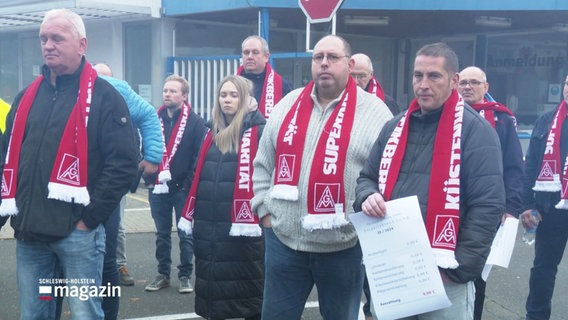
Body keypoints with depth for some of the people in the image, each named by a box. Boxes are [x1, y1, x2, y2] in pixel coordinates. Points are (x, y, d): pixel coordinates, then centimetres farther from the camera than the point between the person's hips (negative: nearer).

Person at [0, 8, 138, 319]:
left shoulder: (104, 96, -5)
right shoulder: (27, 96, 14)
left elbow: (123, 164, -12)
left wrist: (91, 216, -13)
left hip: (77, 231, -6)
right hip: (29, 231, 6)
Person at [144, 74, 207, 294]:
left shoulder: (195, 122, -5)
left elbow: (200, 155, -9)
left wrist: (189, 182, -14)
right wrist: (148, 177, 3)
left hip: (182, 188, -4)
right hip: (158, 188, 4)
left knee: (185, 234, 4)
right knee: (162, 234, 13)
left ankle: (185, 276, 15)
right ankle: (163, 274, 23)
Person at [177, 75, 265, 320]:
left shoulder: (258, 130, -5)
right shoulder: (212, 132, 15)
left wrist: (258, 214, -17)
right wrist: (190, 213, 16)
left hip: (241, 223, -6)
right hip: (207, 222, 6)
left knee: (247, 281, 3)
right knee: (210, 279, 13)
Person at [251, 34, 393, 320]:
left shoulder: (375, 112, -5)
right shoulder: (288, 105, 6)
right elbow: (263, 164, 11)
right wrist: (265, 211, 6)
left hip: (345, 246, -3)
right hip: (284, 240, 3)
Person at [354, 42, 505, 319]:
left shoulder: (475, 130, -7)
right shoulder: (395, 127, 11)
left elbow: (487, 206, -12)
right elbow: (367, 178, 18)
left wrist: (459, 269, -15)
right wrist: (368, 197, -6)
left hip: (443, 276, -5)